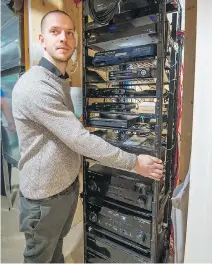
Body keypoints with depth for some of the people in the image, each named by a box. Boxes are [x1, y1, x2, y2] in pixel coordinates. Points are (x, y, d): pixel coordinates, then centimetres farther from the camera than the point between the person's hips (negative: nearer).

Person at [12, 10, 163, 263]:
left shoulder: (61, 81, 8)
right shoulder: (34, 85, -24)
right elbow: (78, 138, -28)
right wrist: (134, 162, -21)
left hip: (68, 187, 8)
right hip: (44, 196, -7)